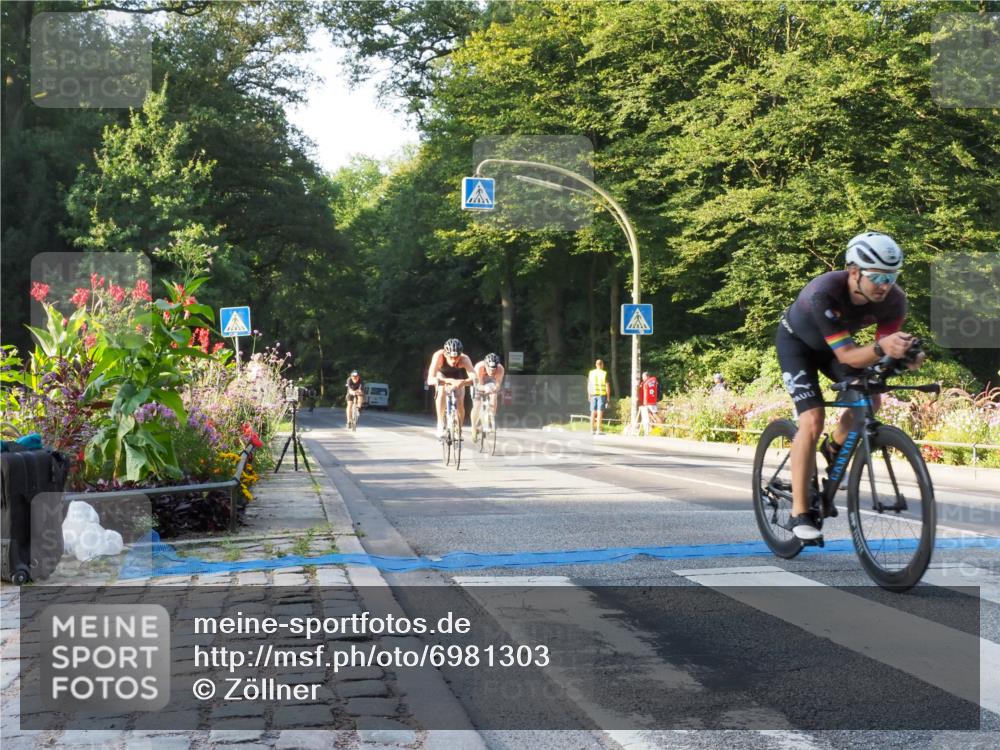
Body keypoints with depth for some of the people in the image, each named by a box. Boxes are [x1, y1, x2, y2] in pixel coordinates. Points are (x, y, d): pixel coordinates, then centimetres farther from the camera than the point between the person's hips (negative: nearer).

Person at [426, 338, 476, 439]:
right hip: (442, 374, -1)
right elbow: (430, 380, -49)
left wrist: (461, 382, -69)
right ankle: (440, 425, -20)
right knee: (441, 393, -29)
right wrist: (449, 381, -64)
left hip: (458, 376, 1)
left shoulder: (464, 359, -39)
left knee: (460, 404, -11)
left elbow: (474, 378, -49)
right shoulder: (438, 356, -41)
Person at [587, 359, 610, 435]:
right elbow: (607, 386, -6)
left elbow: (589, 385, 7)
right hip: (602, 395, -3)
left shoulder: (591, 373, 4)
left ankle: (592, 430, 9)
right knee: (600, 412, -4)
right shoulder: (604, 374, -6)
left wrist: (589, 396, 15)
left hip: (593, 395, 3)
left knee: (593, 412, 8)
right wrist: (608, 397, 0)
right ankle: (598, 430, -8)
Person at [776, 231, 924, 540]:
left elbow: (886, 345, -22)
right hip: (796, 341, -5)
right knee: (812, 419, -19)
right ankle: (799, 513, -12)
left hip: (834, 343, 5)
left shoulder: (894, 300, -27)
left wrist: (903, 355, -45)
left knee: (869, 399, -15)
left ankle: (833, 449, 17)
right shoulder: (824, 293, -41)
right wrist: (881, 348, -59)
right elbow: (845, 354, -41)